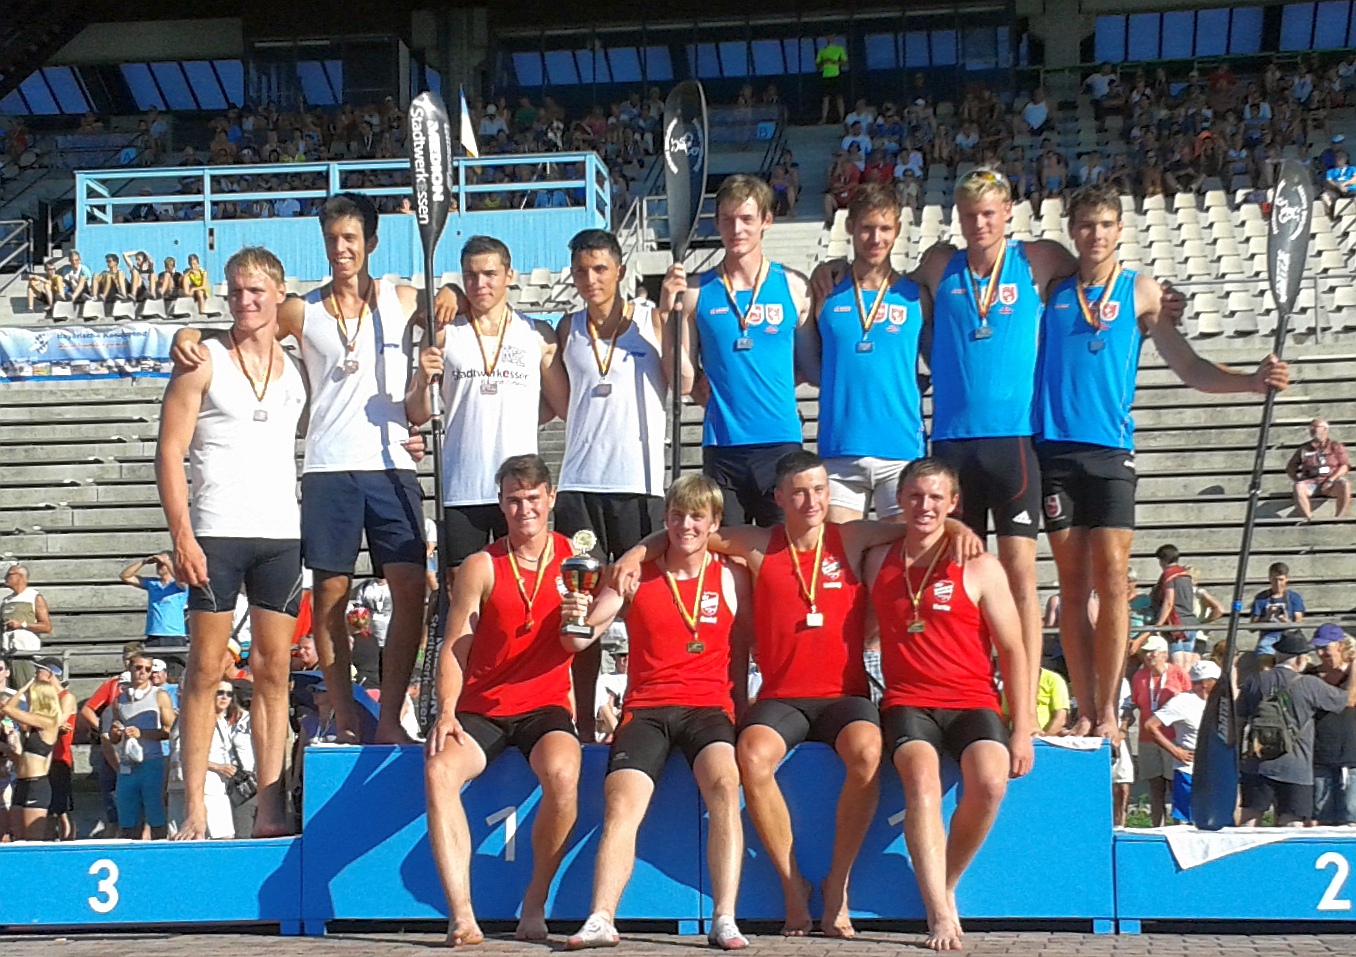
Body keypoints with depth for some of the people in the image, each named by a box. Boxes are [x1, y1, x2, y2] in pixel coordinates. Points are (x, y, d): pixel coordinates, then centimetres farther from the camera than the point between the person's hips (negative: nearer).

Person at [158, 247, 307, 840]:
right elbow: (170, 451, -3)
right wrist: (182, 535, -12)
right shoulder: (203, 361, 2)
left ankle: (269, 809, 6)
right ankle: (194, 811, 1)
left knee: (274, 672, 3)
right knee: (206, 669, -2)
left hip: (282, 534, 4)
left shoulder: (296, 367, 14)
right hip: (217, 534, -4)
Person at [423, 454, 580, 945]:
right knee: (440, 771, -30)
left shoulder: (574, 558, 7)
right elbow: (454, 648, 2)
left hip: (545, 706, 0)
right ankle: (462, 915, -30)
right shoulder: (481, 568, 4)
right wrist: (446, 712, -13)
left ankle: (535, 904, -15)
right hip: (481, 710, 1)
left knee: (562, 773, -33)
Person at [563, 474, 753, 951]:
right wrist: (576, 621, -19)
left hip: (709, 705, -1)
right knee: (621, 803, -23)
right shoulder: (636, 575, 9)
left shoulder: (732, 578, 10)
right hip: (646, 708, 1)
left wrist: (741, 716, 9)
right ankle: (601, 921, -34)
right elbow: (579, 639, 3)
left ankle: (725, 921, -33)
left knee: (725, 782, -30)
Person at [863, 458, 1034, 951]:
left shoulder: (980, 568, 5)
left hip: (973, 703, -1)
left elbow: (1013, 651, 4)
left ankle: (946, 887, -6)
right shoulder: (878, 561, 13)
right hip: (908, 703, 1)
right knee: (922, 777, -32)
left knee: (989, 781, -31)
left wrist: (1022, 730, -2)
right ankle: (940, 914, -36)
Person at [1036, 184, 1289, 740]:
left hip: (1109, 449, -1)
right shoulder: (1051, 288, 12)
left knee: (1111, 578, -10)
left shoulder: (1141, 292, 8)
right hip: (1054, 447, 1)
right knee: (1073, 586, 1)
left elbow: (1191, 369, 7)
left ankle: (1108, 712, -6)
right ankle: (1085, 712, 3)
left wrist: (1252, 380, -7)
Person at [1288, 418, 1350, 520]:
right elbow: (1290, 467, 16)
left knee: (1345, 485, -35)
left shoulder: (1335, 446, 7)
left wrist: (1330, 480, -15)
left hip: (1332, 484, -1)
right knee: (1299, 487, -33)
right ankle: (1310, 519, -35)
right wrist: (1297, 480, -4)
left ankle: (1339, 518, -31)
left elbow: (1345, 465, -2)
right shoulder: (1304, 449, 13)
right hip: (1311, 483, 1)